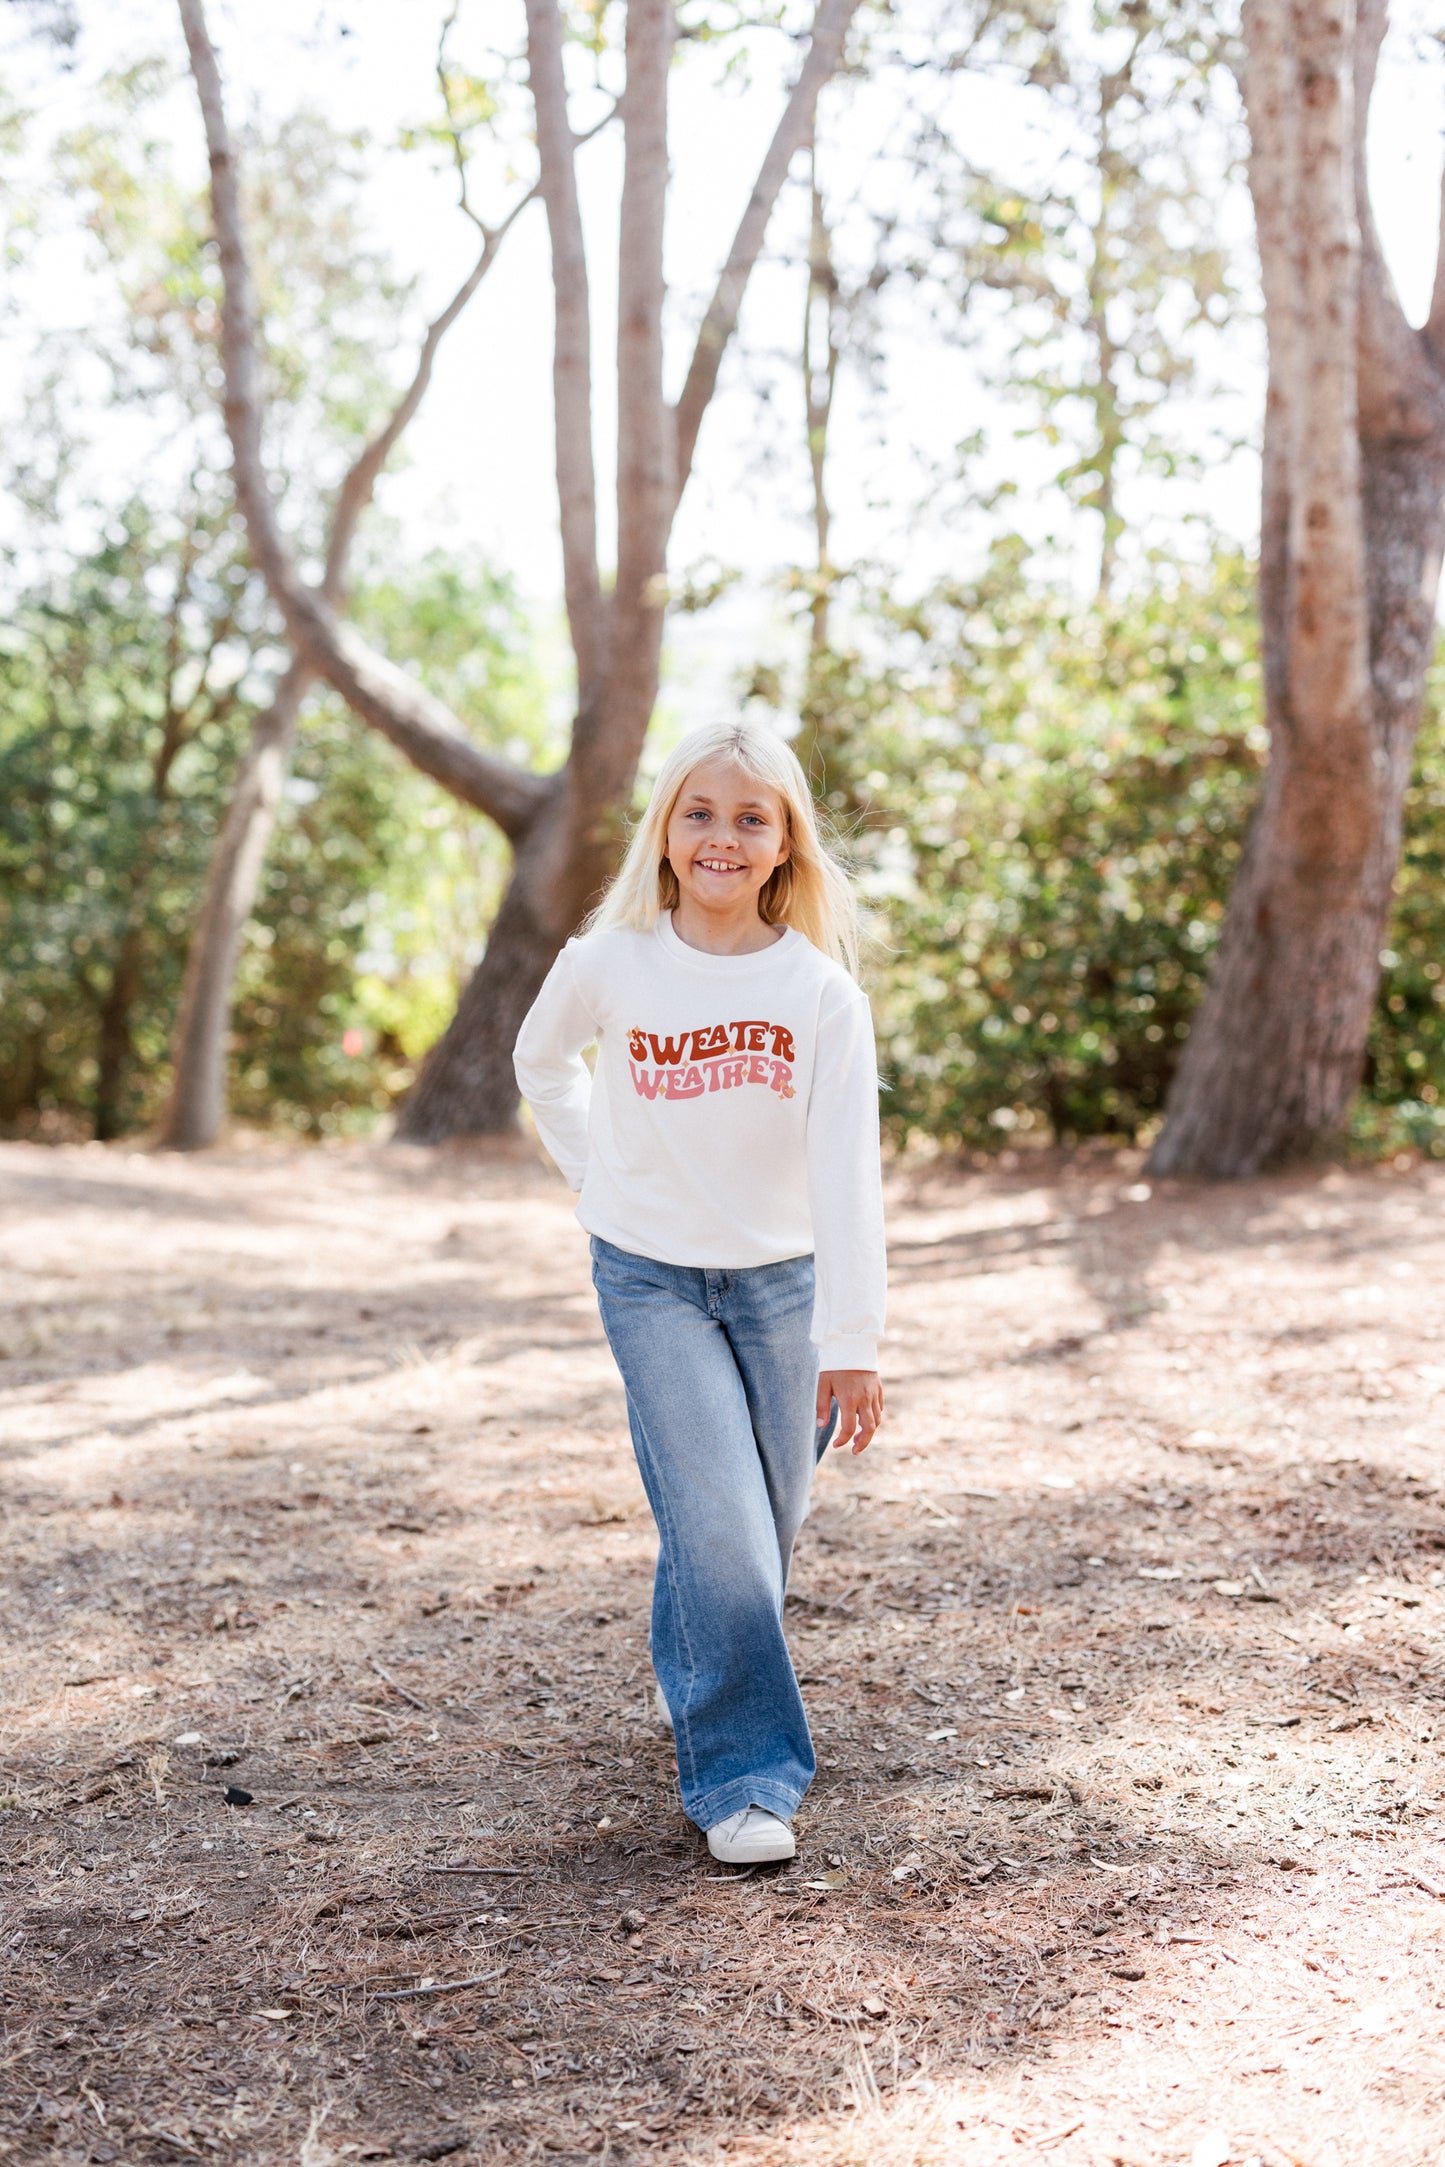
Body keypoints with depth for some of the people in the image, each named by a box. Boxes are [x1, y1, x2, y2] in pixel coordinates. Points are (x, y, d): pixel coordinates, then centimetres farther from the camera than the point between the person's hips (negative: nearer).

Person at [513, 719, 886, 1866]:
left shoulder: (822, 992, -13)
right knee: (720, 1527, -12)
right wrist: (600, 1177, 4)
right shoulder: (608, 964, -11)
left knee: (766, 1522, 12)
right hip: (652, 1281, -1)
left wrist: (851, 1342, -20)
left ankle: (692, 1677, 42)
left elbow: (847, 1173, -16)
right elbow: (542, 1063, 11)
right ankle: (744, 1776, -3)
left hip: (781, 1282, 1)